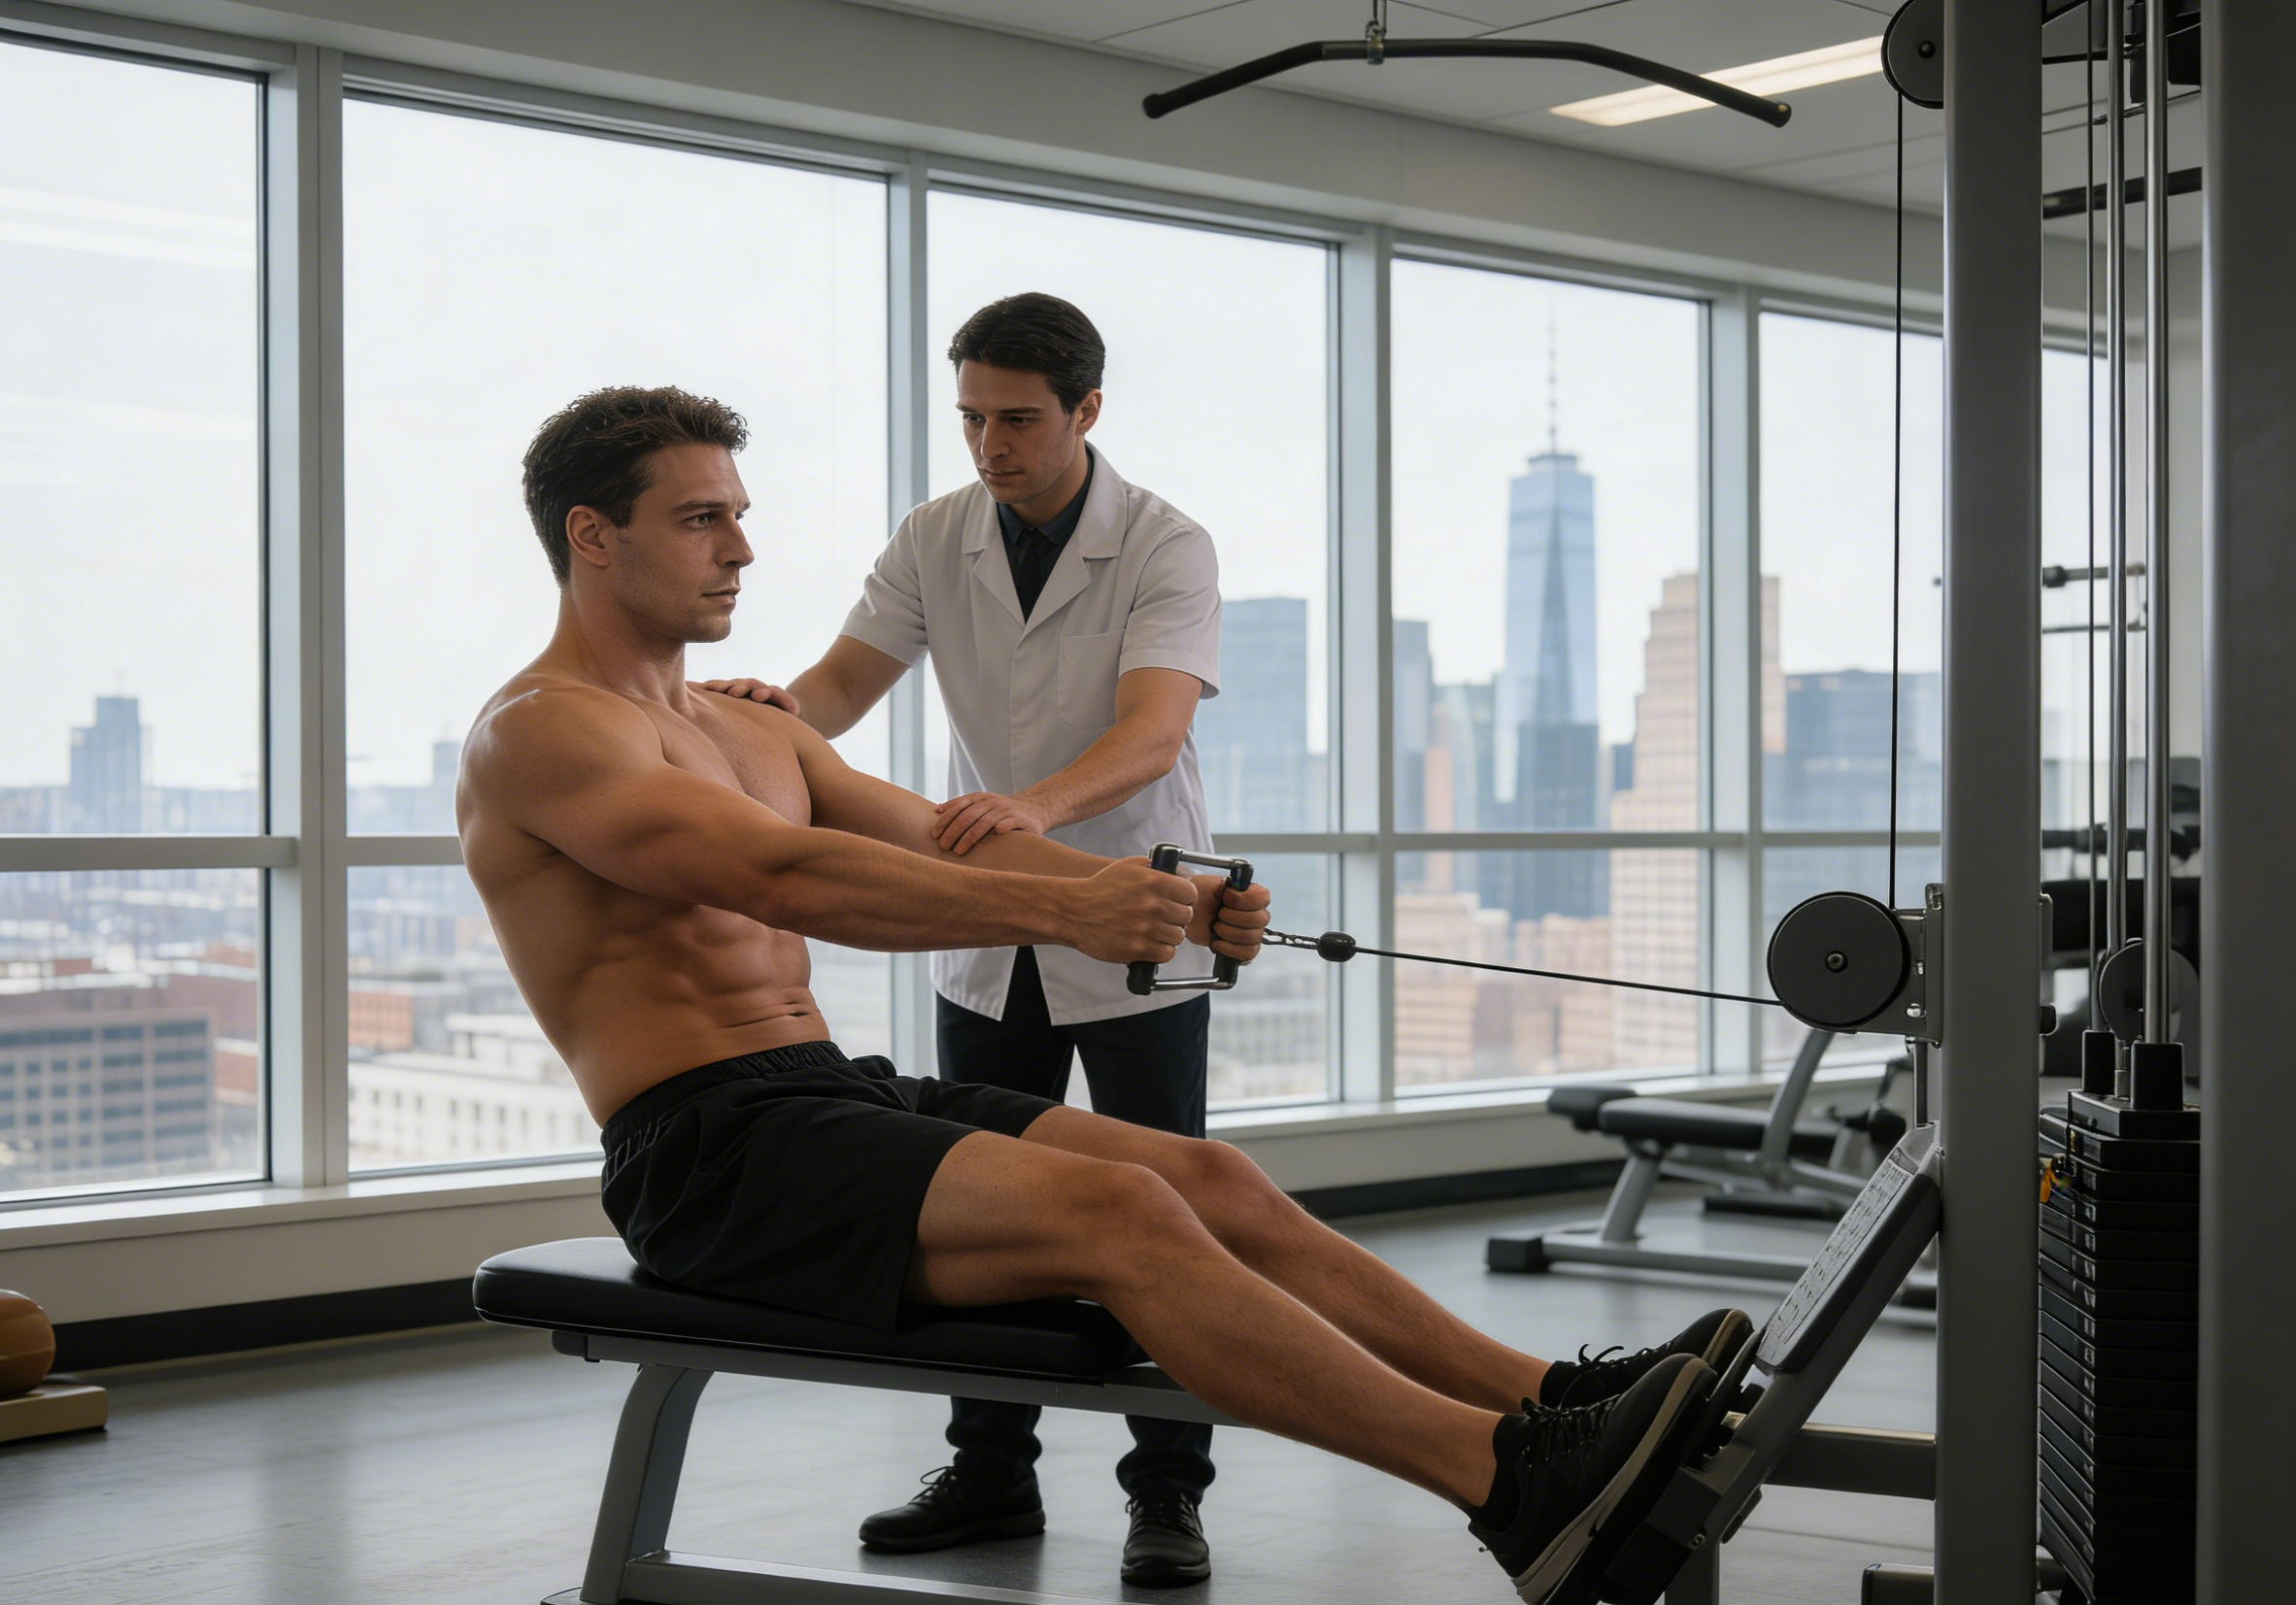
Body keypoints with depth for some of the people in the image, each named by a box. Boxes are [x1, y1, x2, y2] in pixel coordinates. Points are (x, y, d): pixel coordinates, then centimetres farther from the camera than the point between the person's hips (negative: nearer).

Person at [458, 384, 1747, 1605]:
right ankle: (1512, 1485, -34)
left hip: (842, 1096, 9)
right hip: (708, 1155, -9)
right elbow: (785, 878, -23)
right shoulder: (538, 733, -8)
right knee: (1118, 1213, -27)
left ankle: (1550, 1397, -14)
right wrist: (1055, 912, -32)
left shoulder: (746, 730, 22)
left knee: (1210, 1179, -9)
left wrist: (1168, 899, -2)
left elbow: (941, 841, 15)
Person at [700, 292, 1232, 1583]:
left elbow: (1154, 732, -29)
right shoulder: (936, 541, 1)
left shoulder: (1167, 547, -14)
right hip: (990, 942, 5)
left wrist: (1037, 805, -49)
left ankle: (1169, 1493, 9)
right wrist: (776, 704, -29)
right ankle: (992, 1476, 22)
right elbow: (851, 679, -4)